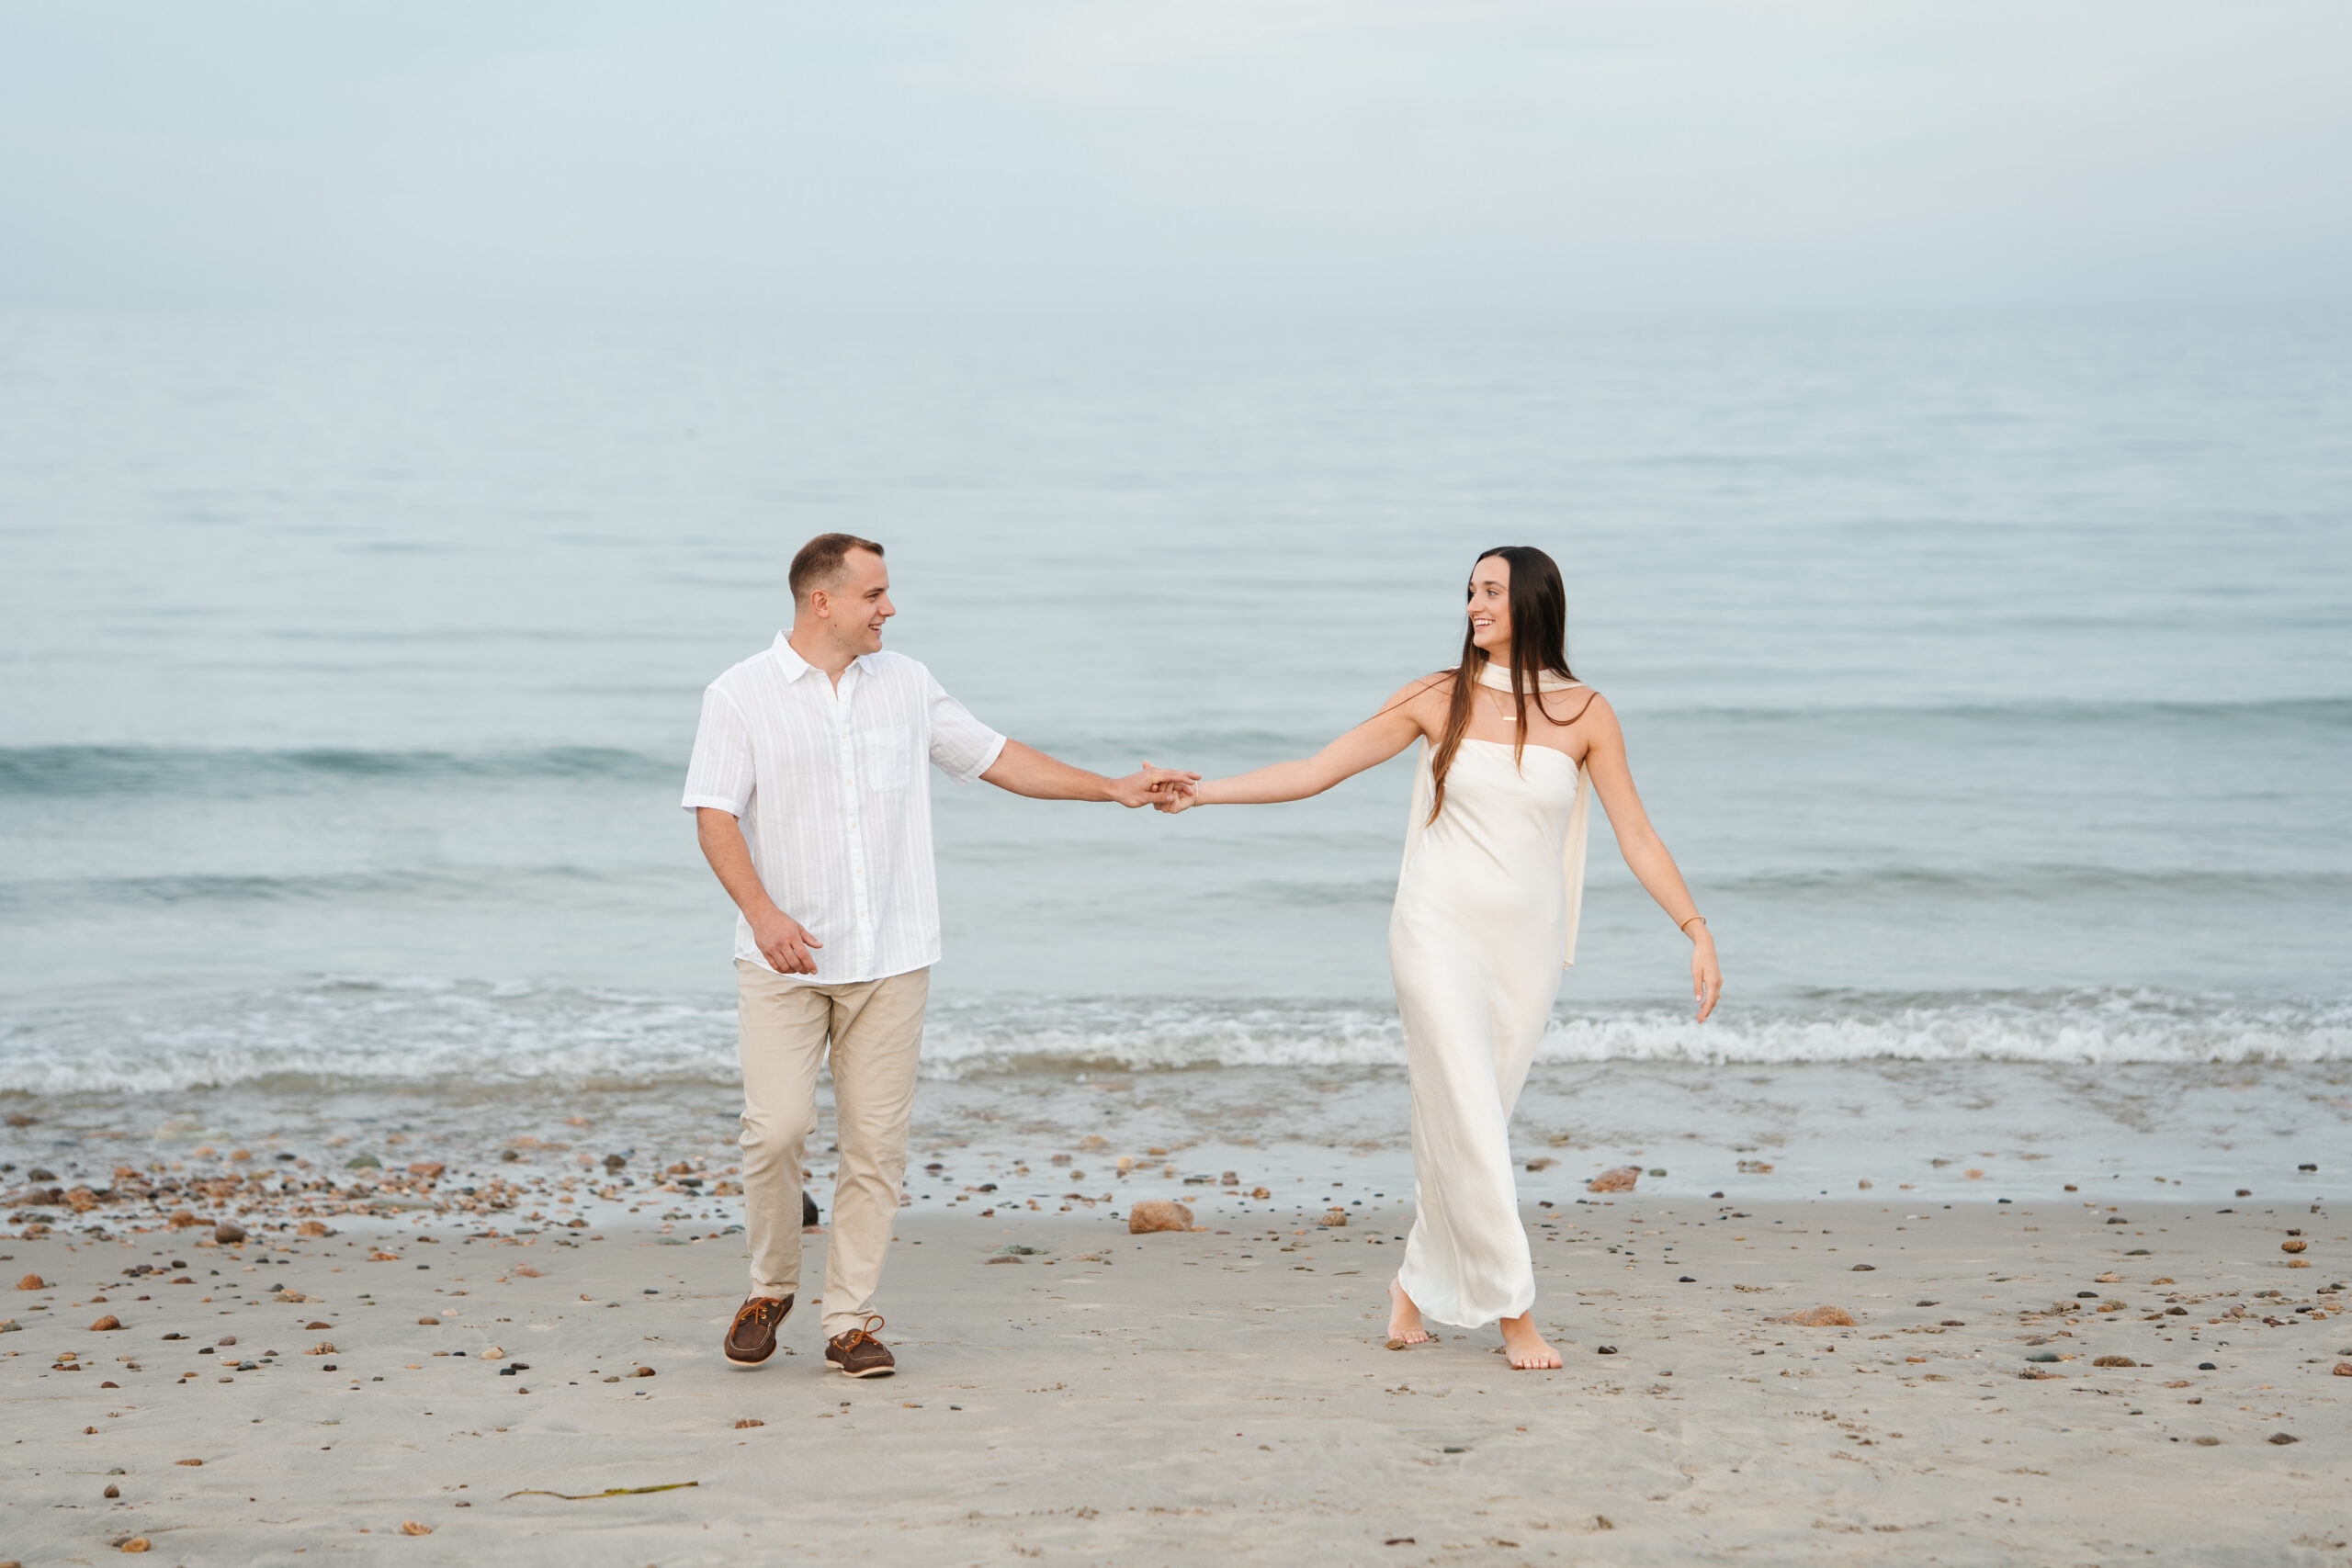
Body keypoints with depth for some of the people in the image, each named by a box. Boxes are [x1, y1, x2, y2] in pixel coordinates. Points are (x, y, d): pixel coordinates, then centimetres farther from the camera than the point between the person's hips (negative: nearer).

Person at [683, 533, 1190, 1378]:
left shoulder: (906, 684, 11)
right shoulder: (741, 695, 0)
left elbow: (996, 758, 18)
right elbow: (715, 817, -5)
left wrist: (1114, 789, 14)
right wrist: (762, 913, -20)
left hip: (890, 959, 3)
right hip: (785, 960, -3)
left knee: (876, 1142, -1)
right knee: (776, 1129, -9)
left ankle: (851, 1321, 7)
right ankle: (771, 1288, 15)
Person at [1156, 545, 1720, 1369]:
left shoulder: (1584, 713, 0)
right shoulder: (1441, 698, 0)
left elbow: (1636, 834, 0)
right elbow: (1316, 770, 2)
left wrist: (1697, 930, -8)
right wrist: (1200, 791, -5)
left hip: (1526, 940, 1)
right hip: (1441, 929, -1)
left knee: (1469, 1122, 7)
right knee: (1467, 1119, -9)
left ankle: (1419, 1282, 26)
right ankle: (1513, 1311, -3)